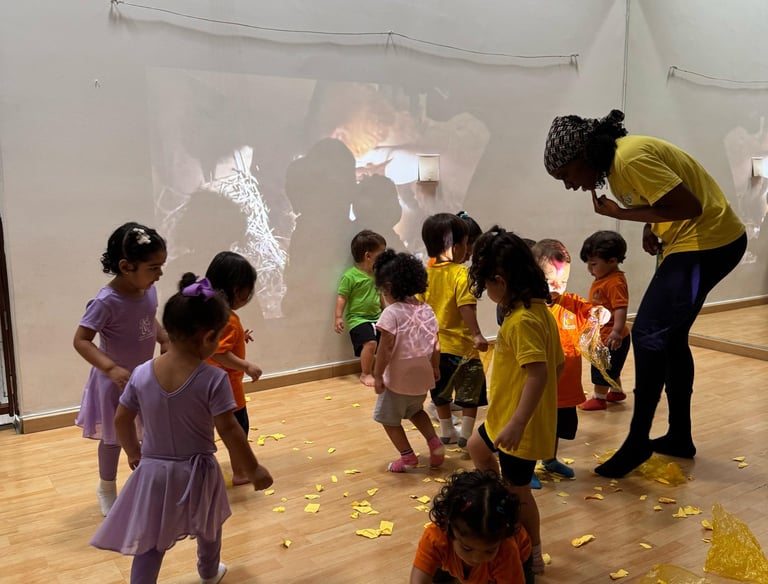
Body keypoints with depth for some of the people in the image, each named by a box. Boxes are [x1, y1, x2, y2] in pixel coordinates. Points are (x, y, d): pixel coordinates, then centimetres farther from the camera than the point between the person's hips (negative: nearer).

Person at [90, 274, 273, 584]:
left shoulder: (142, 374, -11)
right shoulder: (214, 379, -22)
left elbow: (121, 420, 0)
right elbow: (229, 431, -20)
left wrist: (133, 453, 19)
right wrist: (254, 470, -8)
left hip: (154, 471, 1)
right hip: (197, 473, 0)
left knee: (149, 542, 13)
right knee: (208, 528, 28)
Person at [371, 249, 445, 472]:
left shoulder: (392, 313, -21)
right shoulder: (426, 309, -1)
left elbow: (385, 348, -21)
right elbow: (435, 344, 6)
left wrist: (377, 375, -12)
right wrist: (435, 368, 19)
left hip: (398, 378, -7)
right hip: (422, 376, 7)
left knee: (389, 418, 14)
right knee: (415, 410, 31)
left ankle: (407, 456, 15)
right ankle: (434, 442, 16)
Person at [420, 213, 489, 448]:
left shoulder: (425, 272, 0)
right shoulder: (461, 274, -18)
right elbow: (466, 307, -27)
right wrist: (477, 334, -28)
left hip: (434, 342, 6)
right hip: (460, 343, -6)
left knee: (441, 390, 20)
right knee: (471, 390, 12)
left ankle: (447, 432, 31)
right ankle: (466, 434, 13)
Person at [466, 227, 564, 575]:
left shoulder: (521, 320, -26)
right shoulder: (539, 310, 4)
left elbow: (538, 373, -32)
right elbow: (557, 364, 11)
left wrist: (517, 423, -33)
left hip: (519, 424, -10)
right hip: (507, 416, 10)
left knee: (517, 489, 9)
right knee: (477, 447, 29)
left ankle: (532, 555, 27)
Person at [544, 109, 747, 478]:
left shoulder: (631, 159, -24)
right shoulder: (615, 160, 6)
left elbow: (689, 206, -26)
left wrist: (620, 214, -20)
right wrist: (649, 229, -2)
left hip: (707, 242, -10)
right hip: (689, 243, 10)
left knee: (648, 335, -11)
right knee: (669, 337, 13)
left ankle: (638, 442, 0)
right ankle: (680, 437, 24)